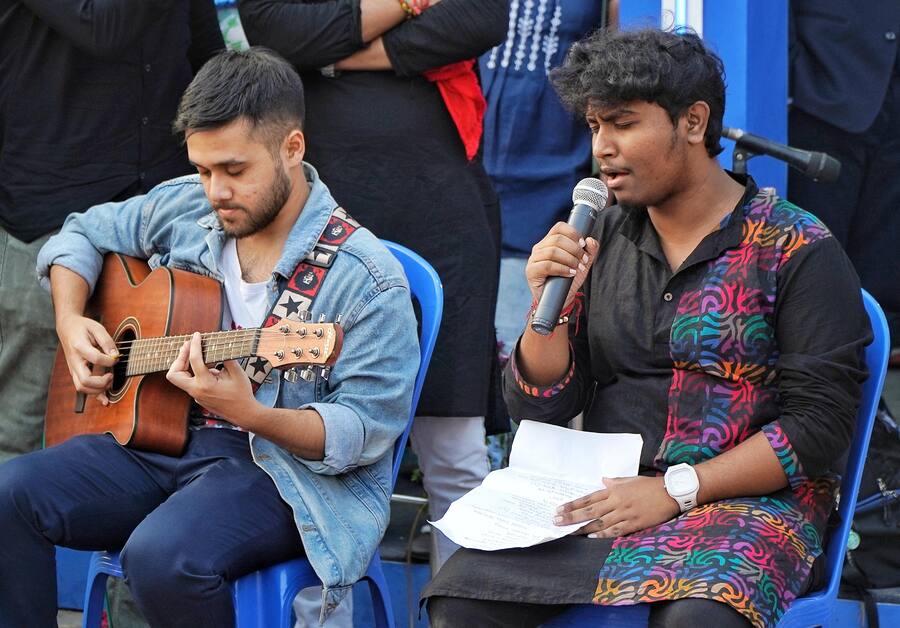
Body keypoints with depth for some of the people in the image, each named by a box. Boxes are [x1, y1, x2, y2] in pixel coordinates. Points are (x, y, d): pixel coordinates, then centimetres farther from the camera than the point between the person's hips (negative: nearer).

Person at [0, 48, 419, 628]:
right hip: (159, 435, 6)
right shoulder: (186, 208, 5)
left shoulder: (367, 281, -15)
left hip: (282, 467, -6)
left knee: (162, 554, -35)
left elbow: (365, 432, -18)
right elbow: (85, 233, 23)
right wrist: (70, 322, 3)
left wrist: (250, 415, -33)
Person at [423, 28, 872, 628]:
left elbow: (819, 425, -8)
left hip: (747, 502, -4)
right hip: (603, 497, 4)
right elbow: (540, 408, 12)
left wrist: (674, 490, -15)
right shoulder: (600, 238, 12)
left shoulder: (797, 251, -3)